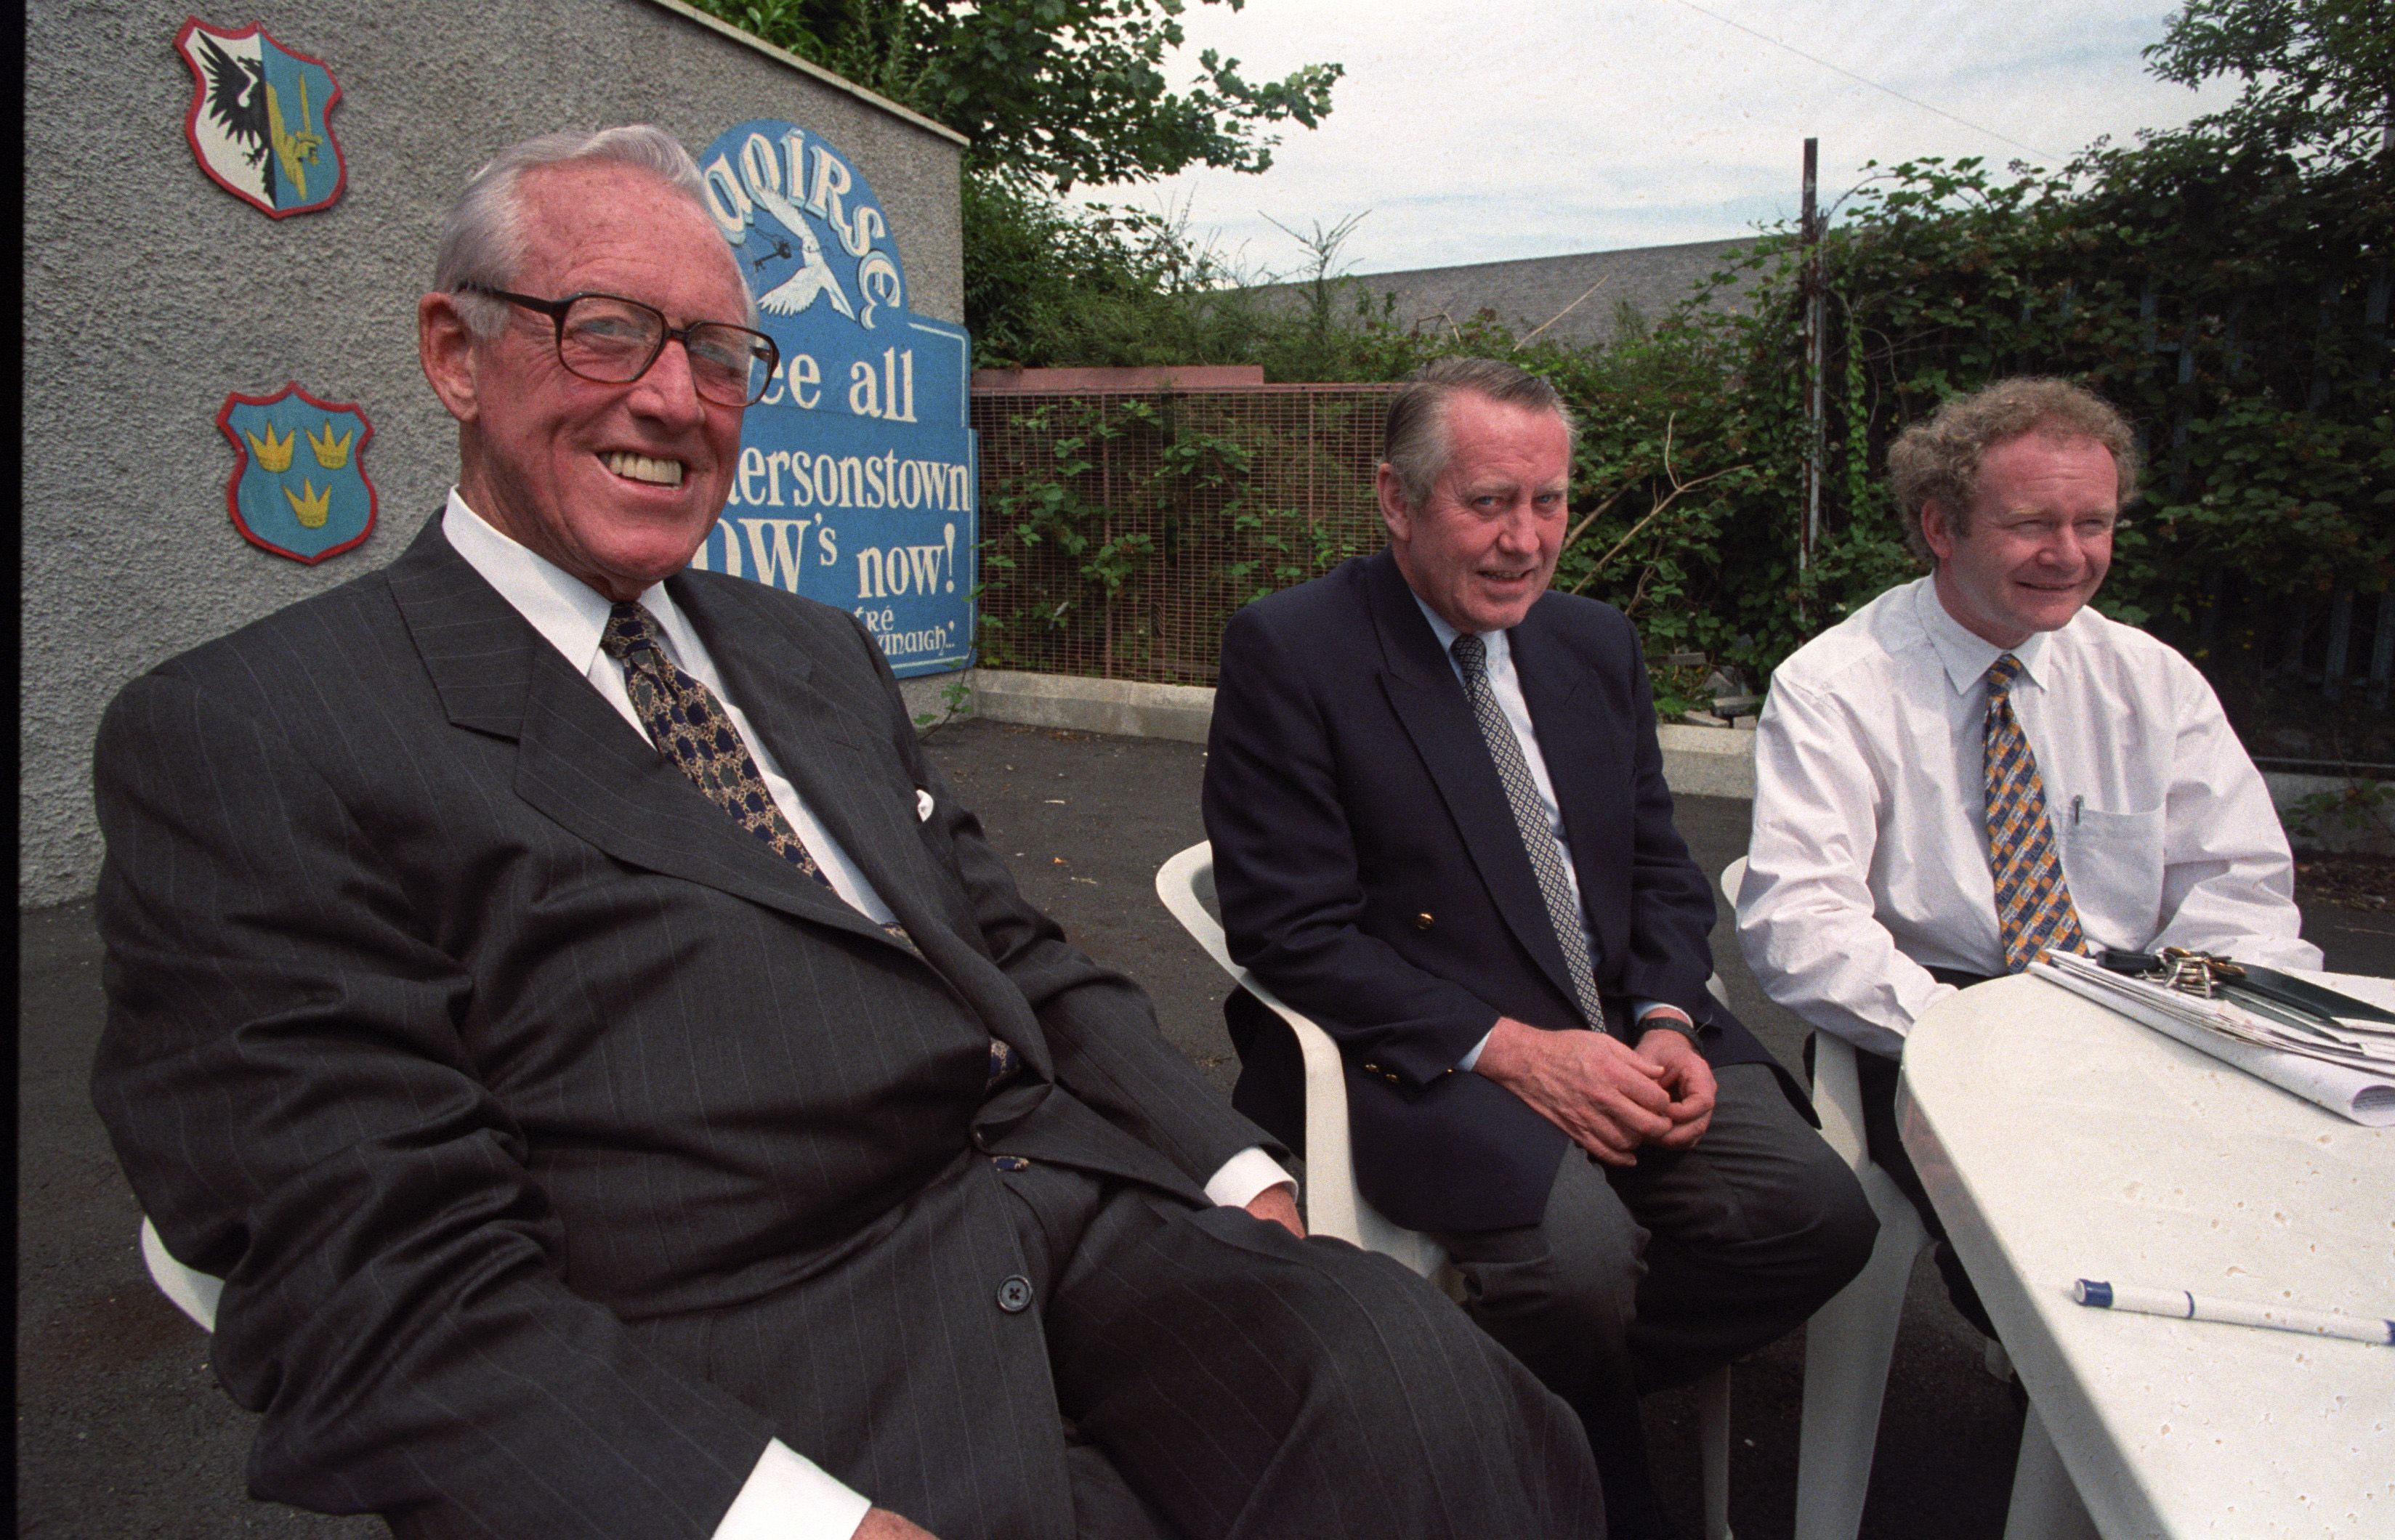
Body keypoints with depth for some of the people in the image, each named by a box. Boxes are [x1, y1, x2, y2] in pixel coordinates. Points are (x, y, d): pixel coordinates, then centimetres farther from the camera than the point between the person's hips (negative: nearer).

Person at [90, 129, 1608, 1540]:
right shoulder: (245, 740, -3)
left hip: (1089, 1222, 5)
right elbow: (394, 1297, -11)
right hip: (758, 1392, -4)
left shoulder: (823, 655, 18)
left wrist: (1245, 1180, 3)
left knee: (1416, 1384, -18)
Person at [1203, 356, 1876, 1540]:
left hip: (1615, 1032, 6)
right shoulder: (1288, 651, -8)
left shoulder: (1595, 643, 12)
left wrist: (1667, 1023, -5)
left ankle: (1549, 1396, 8)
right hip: (1413, 1051, -6)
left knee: (1820, 1212, -13)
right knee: (1578, 1252, -29)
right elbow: (1290, 934, -14)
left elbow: (1662, 870, 15)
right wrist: (1508, 1048, -20)